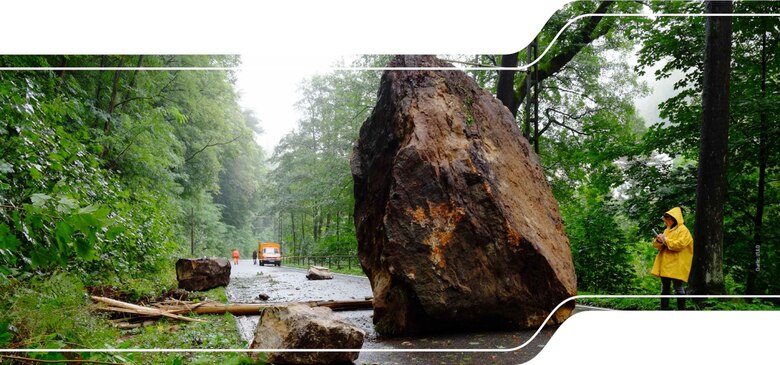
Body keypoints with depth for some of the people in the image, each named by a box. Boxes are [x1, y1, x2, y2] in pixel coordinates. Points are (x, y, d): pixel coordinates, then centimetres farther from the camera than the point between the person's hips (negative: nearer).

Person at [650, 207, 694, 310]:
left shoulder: (683, 230, -5)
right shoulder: (667, 230, 18)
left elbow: (679, 244, -19)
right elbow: (659, 246, 17)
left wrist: (666, 240, -14)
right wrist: (659, 241, -4)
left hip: (676, 265, -7)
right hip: (665, 264, 7)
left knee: (678, 288, -3)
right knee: (664, 288, 8)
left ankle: (681, 310, 4)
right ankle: (663, 310, 12)